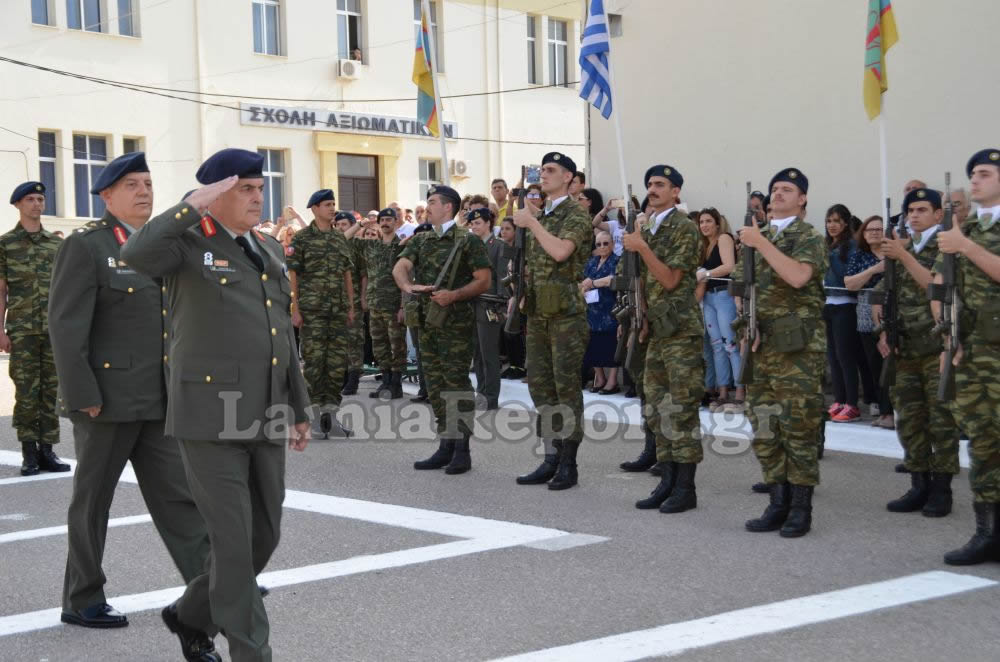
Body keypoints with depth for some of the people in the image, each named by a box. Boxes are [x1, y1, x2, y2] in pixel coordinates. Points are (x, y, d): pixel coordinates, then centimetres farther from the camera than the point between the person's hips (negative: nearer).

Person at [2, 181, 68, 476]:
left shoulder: (56, 243, 12)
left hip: (55, 329, 3)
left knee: (51, 391, 3)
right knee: (26, 393, -3)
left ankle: (47, 450, 8)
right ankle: (29, 453, 4)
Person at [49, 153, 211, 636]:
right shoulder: (85, 246, -8)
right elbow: (66, 327, -14)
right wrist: (83, 396, -18)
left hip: (159, 401, 6)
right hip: (108, 398, -6)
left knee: (179, 495, 4)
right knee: (93, 500, 8)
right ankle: (82, 600, 21)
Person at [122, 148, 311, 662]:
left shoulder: (268, 250, 16)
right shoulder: (188, 242, -5)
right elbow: (135, 254, -29)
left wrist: (298, 410, 18)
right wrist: (196, 204, -24)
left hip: (265, 416, 7)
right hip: (209, 416, -7)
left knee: (263, 537, 12)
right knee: (233, 540, -3)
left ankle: (193, 614, 33)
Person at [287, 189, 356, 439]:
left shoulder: (341, 239, 13)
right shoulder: (302, 238, -3)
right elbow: (292, 276, -4)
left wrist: (351, 308, 11)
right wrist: (295, 310, -10)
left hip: (339, 312, 5)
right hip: (312, 312, -5)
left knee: (338, 363, 4)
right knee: (314, 363, -2)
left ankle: (330, 415, 13)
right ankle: (316, 420, 5)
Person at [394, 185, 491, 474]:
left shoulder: (468, 241, -3)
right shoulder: (420, 241, 14)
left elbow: (483, 280, -7)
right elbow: (400, 267, 0)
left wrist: (454, 295, -20)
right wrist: (408, 286, -22)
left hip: (456, 320, -6)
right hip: (427, 321, 7)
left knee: (456, 382, -8)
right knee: (435, 385, 9)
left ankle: (462, 450, -5)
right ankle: (446, 447, 17)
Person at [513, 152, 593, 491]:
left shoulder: (576, 214, -7)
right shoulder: (539, 214, 16)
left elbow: (560, 251, -24)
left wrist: (532, 222, -16)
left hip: (566, 311, -8)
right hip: (537, 311, 8)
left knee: (567, 386, -5)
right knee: (539, 384, 7)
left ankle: (568, 464, 1)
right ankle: (551, 458, 14)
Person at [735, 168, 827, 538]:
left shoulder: (810, 239, -2)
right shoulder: (756, 238, 17)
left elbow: (798, 277, -22)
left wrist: (761, 244, -19)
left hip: (798, 346, -6)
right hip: (760, 345, 6)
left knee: (798, 427, -4)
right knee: (764, 429, 7)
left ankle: (801, 508, 3)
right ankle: (778, 504, 15)